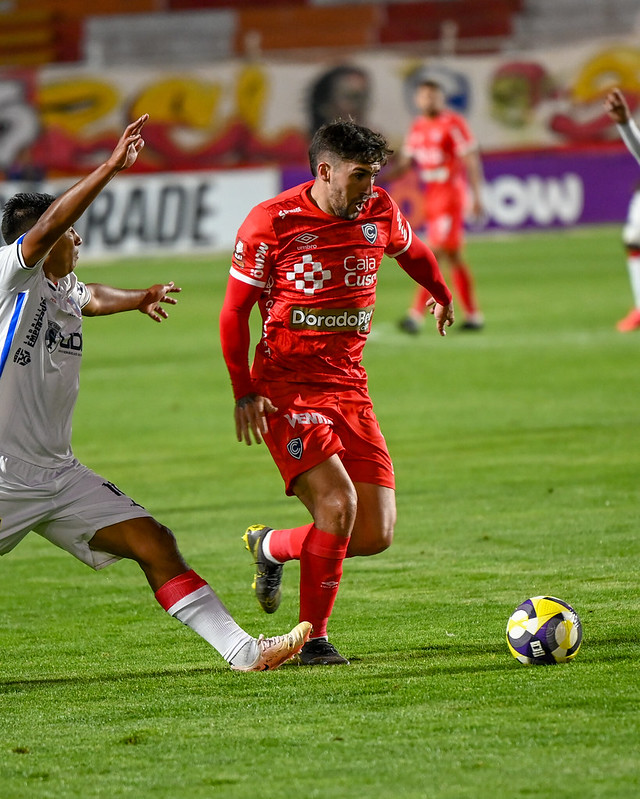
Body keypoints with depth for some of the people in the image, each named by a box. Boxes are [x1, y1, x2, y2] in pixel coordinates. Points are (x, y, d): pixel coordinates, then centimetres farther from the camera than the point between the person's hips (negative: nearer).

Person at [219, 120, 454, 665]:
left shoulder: (379, 212, 5)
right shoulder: (272, 222, -9)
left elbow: (411, 251, 29)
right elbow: (235, 310, -3)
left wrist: (441, 296, 46)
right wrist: (244, 391, -9)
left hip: (349, 384, 6)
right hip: (285, 385, -6)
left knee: (376, 534, -2)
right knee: (337, 499, -23)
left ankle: (272, 547, 27)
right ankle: (313, 638, -8)